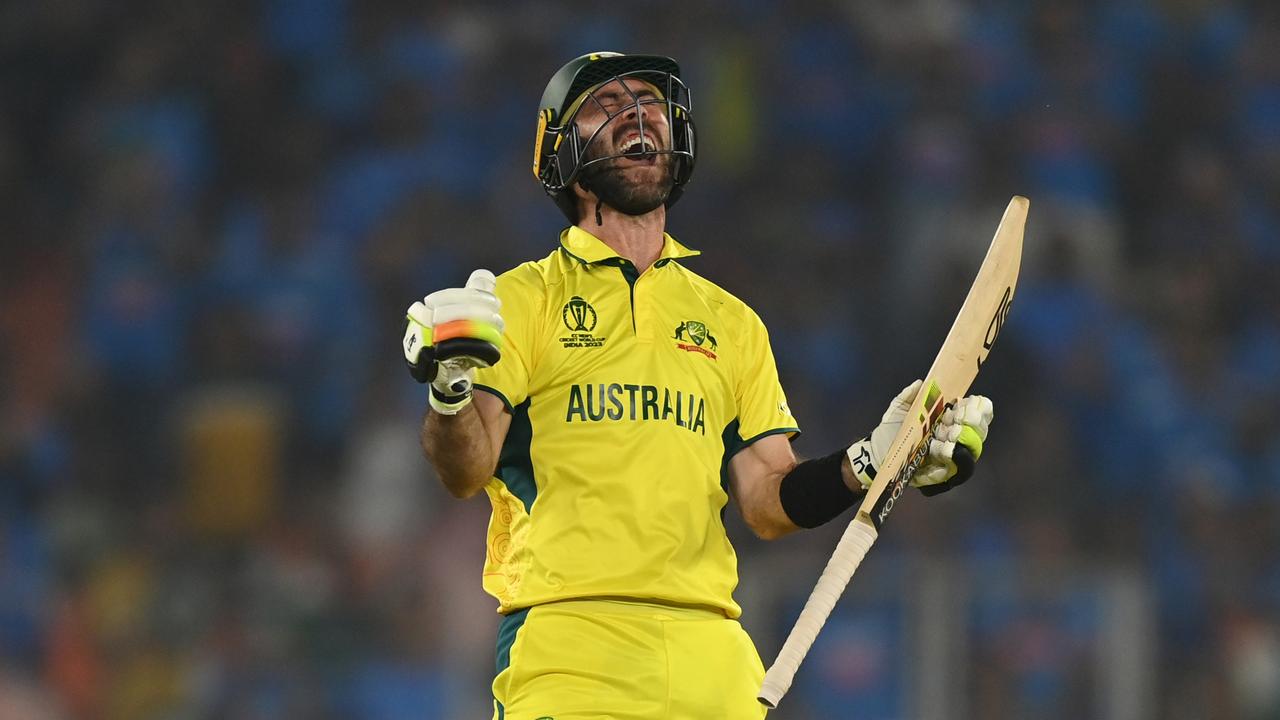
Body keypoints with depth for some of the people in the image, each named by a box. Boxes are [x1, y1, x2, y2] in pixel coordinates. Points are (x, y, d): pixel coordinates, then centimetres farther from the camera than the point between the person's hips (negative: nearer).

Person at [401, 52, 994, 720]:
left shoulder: (731, 322, 21)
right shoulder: (516, 300, 9)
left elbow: (768, 502, 15)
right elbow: (465, 471, -4)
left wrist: (872, 463, -2)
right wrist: (450, 389, -24)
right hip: (567, 639, -3)